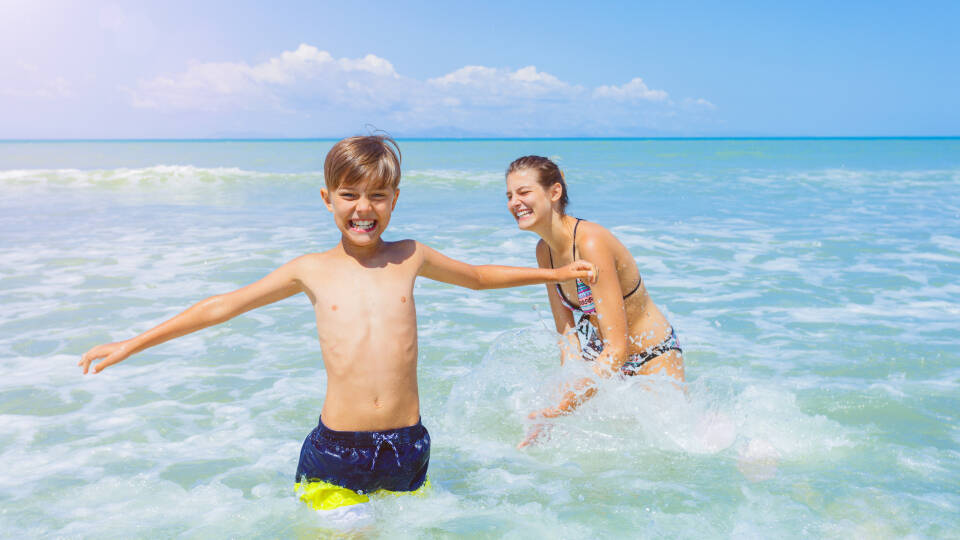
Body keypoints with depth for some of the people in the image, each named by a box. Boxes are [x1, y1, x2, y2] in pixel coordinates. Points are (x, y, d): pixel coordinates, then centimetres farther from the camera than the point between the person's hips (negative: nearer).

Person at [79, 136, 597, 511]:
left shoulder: (409, 258, 6)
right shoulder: (312, 269, 3)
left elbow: (479, 276, 22)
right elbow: (222, 306, 9)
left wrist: (553, 273, 26)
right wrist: (132, 344, 10)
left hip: (407, 447, 1)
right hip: (335, 454, -1)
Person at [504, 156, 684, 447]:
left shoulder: (592, 243, -30)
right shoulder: (544, 250, -6)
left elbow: (617, 348, -33)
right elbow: (567, 332, -1)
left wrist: (564, 407, -36)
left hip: (653, 358, -7)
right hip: (601, 356, 7)